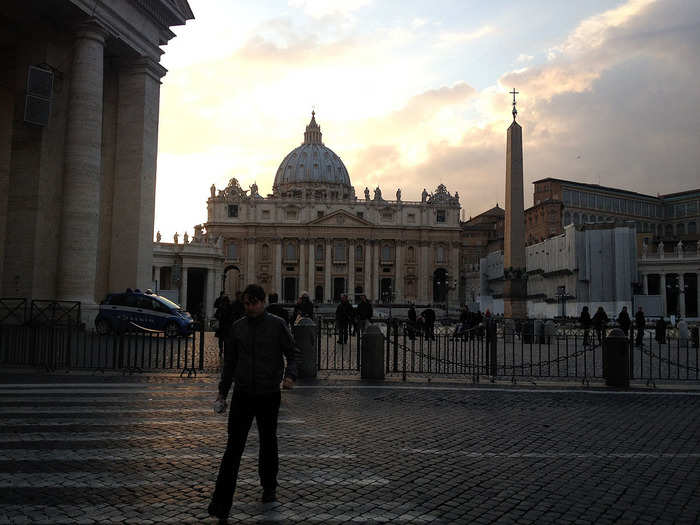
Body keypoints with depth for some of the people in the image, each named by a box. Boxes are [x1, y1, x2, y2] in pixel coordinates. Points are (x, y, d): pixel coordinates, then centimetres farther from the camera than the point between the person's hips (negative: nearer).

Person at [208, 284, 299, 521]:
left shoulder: (277, 325, -3)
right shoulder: (237, 327, 5)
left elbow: (292, 354, 0)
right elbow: (229, 362, 14)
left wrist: (290, 375, -19)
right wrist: (222, 391, 12)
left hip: (269, 395, -1)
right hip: (242, 395, 1)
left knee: (268, 443, 14)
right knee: (233, 448, -5)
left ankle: (269, 488, 36)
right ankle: (221, 505, -4)